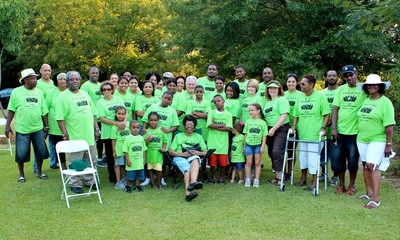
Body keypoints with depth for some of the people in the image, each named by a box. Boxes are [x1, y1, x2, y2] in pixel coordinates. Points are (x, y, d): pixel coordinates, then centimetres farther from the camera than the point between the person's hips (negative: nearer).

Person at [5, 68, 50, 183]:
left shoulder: (39, 92, 8)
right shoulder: (16, 92, -1)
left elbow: (44, 111, 10)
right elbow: (11, 110, 1)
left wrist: (46, 126, 9)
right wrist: (8, 125, -3)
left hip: (38, 128, 3)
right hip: (22, 129, -3)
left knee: (41, 152, 8)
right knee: (21, 153, 4)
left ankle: (39, 172, 26)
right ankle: (21, 175, 21)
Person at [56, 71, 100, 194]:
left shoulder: (85, 94, 13)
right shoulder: (63, 96, -7)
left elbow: (93, 112, 16)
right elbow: (60, 118, -12)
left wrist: (96, 128, 11)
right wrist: (65, 134, -16)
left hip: (89, 135, 6)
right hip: (75, 137, -6)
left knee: (91, 161, 15)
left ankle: (89, 181, 29)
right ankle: (75, 184, 18)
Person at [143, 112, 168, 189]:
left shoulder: (161, 130, 1)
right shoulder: (147, 131, 0)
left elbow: (165, 140, 7)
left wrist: (164, 148, -7)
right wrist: (147, 141, -19)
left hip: (158, 153, -1)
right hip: (149, 153, 1)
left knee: (159, 168, -3)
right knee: (150, 168, 9)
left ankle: (159, 183, 15)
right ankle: (152, 183, 22)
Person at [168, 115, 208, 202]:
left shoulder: (198, 137, 25)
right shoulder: (178, 136, 22)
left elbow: (206, 152, 18)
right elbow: (170, 151, 10)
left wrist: (197, 153, -4)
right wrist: (182, 154, -7)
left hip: (194, 157, 1)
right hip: (180, 158, 0)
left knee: (195, 158, -38)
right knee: (187, 168, -36)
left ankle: (193, 182, -62)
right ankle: (188, 193, -56)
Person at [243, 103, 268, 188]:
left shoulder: (262, 123, -2)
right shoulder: (248, 122, 3)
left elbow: (264, 136, -2)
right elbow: (245, 134, 7)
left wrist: (262, 147, -6)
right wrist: (244, 146, 6)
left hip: (258, 145, -1)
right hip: (249, 145, 1)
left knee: (257, 163, 5)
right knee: (249, 162, 5)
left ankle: (256, 180, 13)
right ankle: (247, 179, 14)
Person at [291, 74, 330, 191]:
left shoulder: (320, 96, -8)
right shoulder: (300, 96, 6)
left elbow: (326, 114, -6)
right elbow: (296, 114, 12)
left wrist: (323, 127, -13)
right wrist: (294, 126, 3)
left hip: (315, 134, -6)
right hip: (302, 133, 6)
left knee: (313, 158, -2)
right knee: (303, 157, 17)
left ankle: (314, 182, 11)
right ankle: (303, 178, 34)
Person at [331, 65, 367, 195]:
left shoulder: (363, 90, -3)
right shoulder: (341, 90, 7)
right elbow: (335, 109, 5)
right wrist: (334, 128, -3)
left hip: (354, 131, -3)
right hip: (339, 131, 3)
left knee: (353, 160, 5)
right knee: (337, 159, 7)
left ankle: (352, 186, 21)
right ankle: (341, 185, 22)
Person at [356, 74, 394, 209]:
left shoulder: (385, 102, -9)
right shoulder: (365, 100, 9)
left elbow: (389, 125, -13)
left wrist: (388, 144, -15)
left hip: (377, 140, -6)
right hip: (362, 139, 7)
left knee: (372, 166, -13)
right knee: (365, 165, 12)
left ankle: (376, 199, -8)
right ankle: (369, 193, 26)